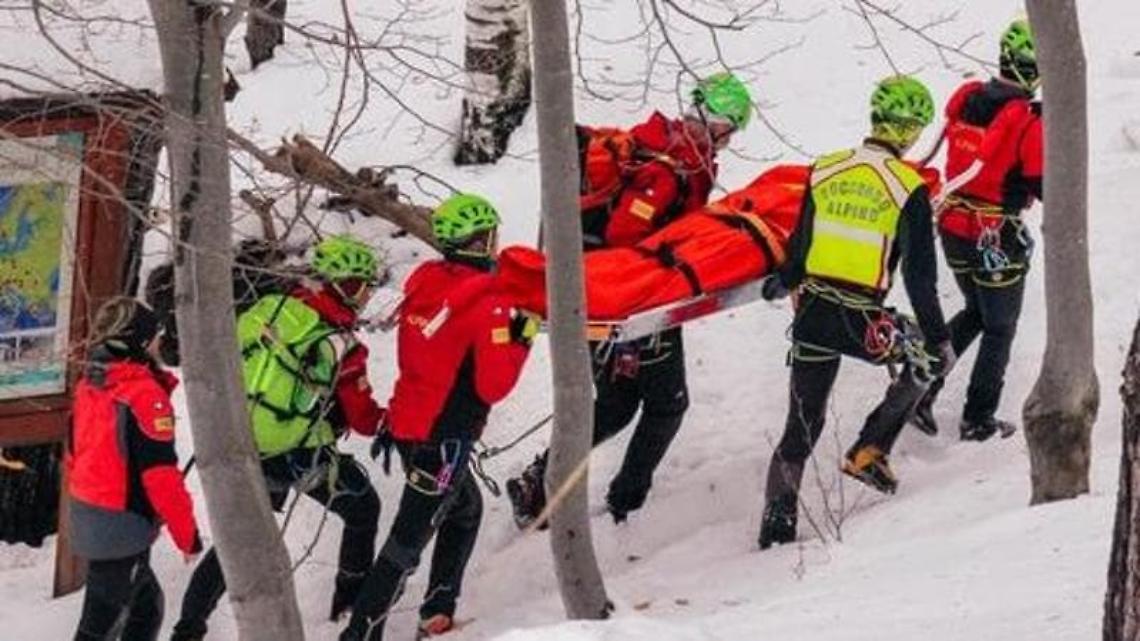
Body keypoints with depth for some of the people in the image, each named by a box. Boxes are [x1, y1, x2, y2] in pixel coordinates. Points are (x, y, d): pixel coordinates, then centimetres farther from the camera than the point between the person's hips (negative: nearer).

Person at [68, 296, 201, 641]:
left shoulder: (89, 385, 6)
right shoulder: (144, 393, -20)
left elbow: (74, 453, 16)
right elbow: (160, 473, -21)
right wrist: (187, 533, -12)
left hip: (86, 517, 9)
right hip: (122, 525, -9)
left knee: (146, 603, 22)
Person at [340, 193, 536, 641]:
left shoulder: (423, 285, 3)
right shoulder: (486, 307, -19)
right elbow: (493, 386, -19)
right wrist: (521, 343, -8)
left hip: (407, 422, 8)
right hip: (443, 440, -8)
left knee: (466, 508, 27)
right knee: (408, 540, -2)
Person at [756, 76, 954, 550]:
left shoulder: (823, 172, 3)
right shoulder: (908, 190, -9)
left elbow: (800, 245, 12)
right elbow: (920, 275, -9)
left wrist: (783, 283, 32)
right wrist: (938, 339, -1)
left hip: (812, 315, 4)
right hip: (862, 323, -4)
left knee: (802, 425, 13)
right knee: (926, 357, 25)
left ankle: (777, 523, 0)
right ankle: (868, 452, 17)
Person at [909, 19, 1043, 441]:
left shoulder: (965, 98, -4)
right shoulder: (1029, 122, -22)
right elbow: (1044, 186, -17)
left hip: (953, 227, 6)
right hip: (998, 240, -6)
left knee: (976, 312, 26)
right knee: (999, 328, 14)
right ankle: (978, 421, 20)